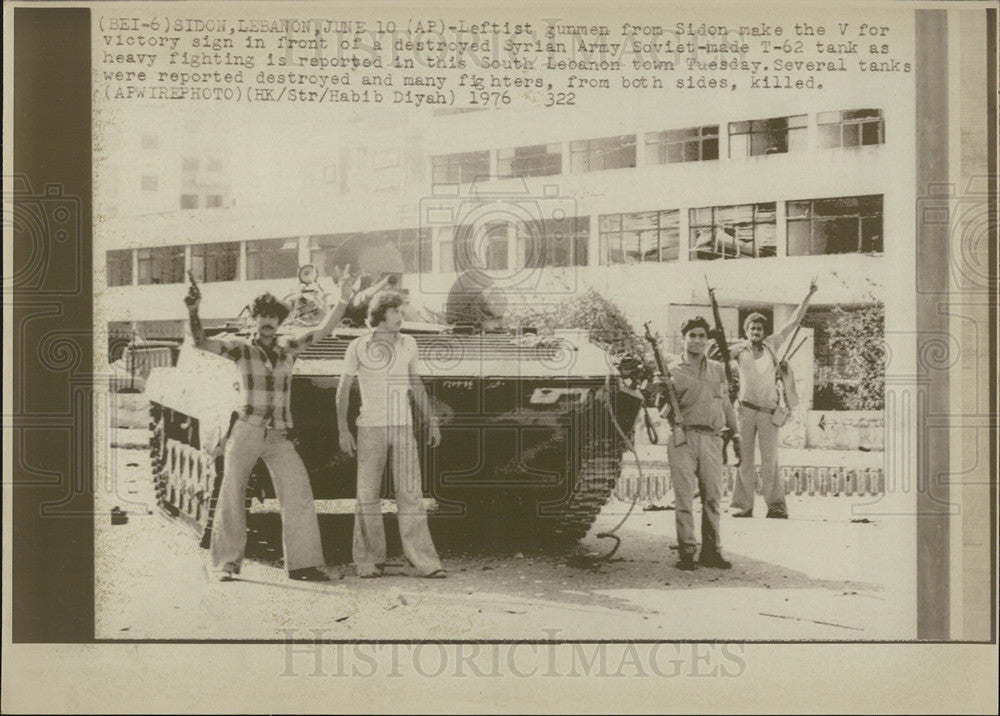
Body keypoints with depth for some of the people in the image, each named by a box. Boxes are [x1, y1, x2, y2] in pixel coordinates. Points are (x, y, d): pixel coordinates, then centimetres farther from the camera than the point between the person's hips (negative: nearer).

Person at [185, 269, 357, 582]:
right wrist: (193, 311, -23)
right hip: (246, 432, -2)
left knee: (299, 495, -8)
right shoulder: (241, 348, 2)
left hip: (279, 438, 2)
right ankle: (227, 563, 10)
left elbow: (324, 329, 7)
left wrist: (343, 300, -6)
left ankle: (302, 562, -5)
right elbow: (201, 342, -8)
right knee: (232, 495, -1)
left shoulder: (289, 347, 10)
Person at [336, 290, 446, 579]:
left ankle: (425, 561, -5)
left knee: (410, 494, -4)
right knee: (368, 495, 2)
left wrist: (431, 421, 13)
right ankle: (369, 561, 10)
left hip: (403, 427, 2)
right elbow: (343, 389, 4)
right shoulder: (358, 346, 1)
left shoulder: (408, 344, 10)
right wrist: (343, 430, -2)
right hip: (370, 428, -2)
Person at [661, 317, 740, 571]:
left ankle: (711, 551, 12)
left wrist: (735, 432, 22)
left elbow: (726, 404, 23)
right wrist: (666, 399, -18)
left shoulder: (718, 369, 16)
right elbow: (664, 412, 3)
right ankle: (687, 552, 3)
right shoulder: (673, 371, 5)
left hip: (712, 438, 3)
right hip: (683, 438, -3)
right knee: (684, 498, -3)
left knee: (713, 497, 3)